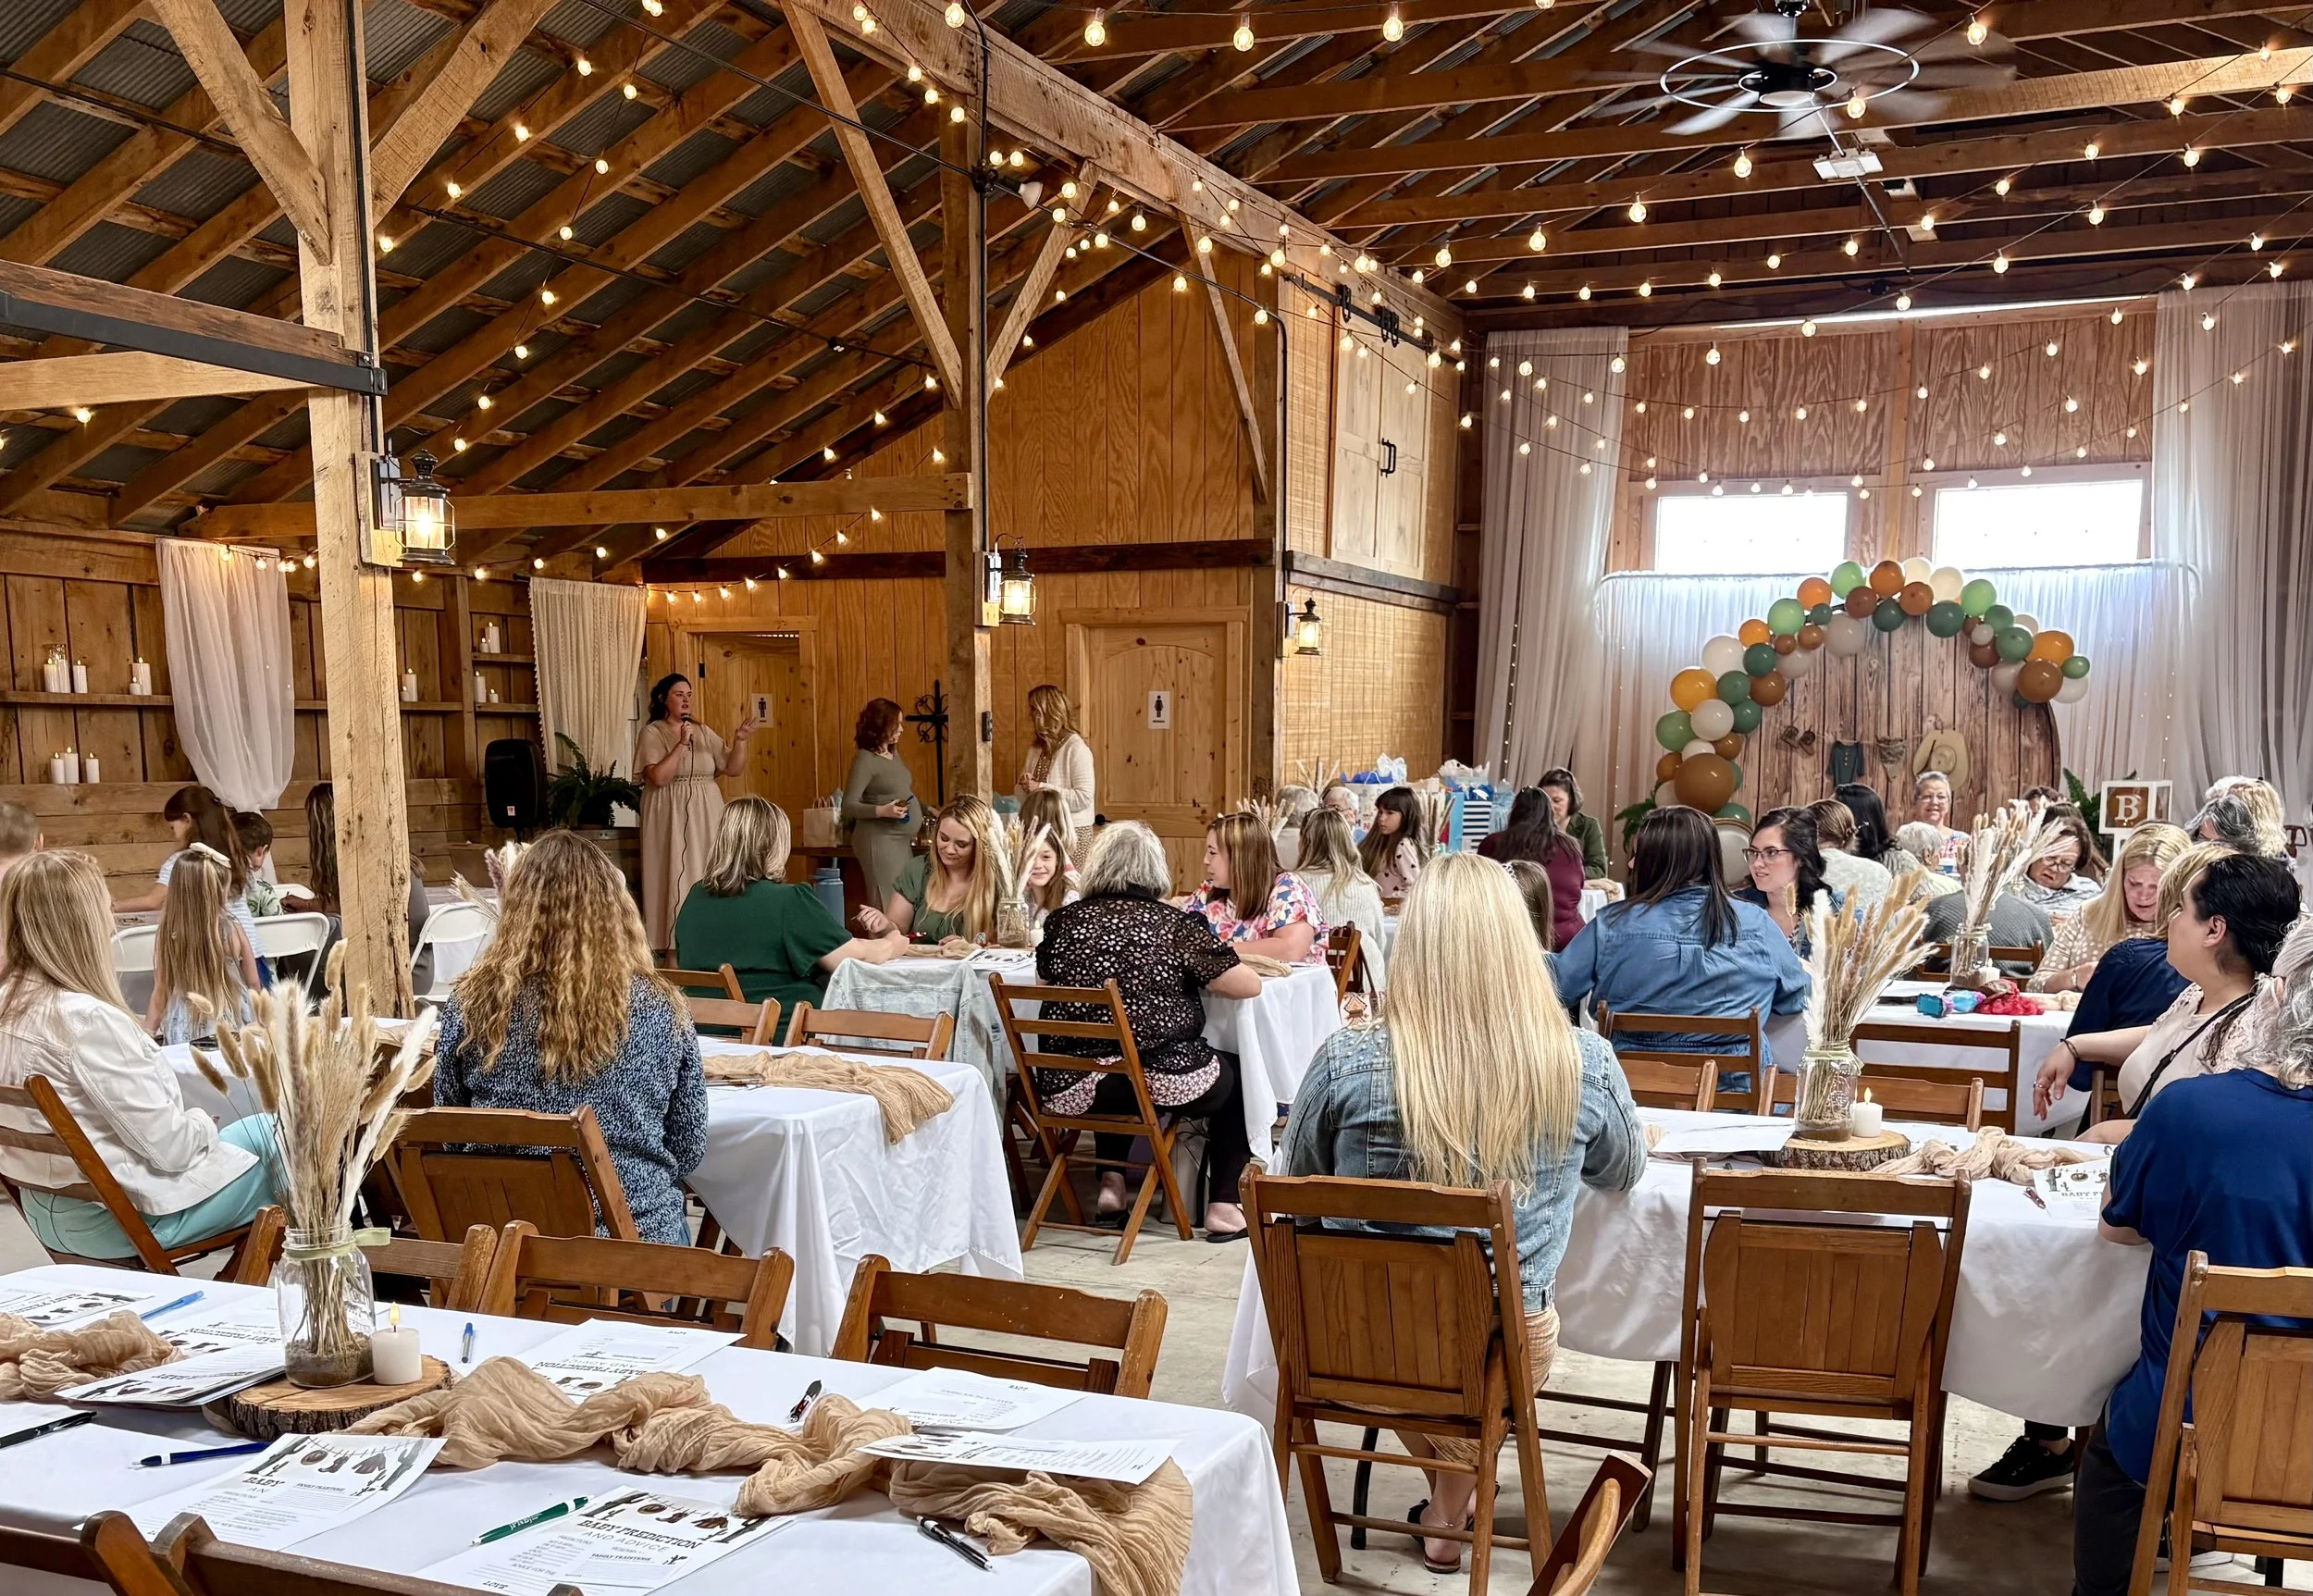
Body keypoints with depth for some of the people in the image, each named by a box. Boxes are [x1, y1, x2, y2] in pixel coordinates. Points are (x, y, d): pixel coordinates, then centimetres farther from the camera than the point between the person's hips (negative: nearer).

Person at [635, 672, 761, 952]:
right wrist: (682, 743, -19)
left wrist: (739, 741, -8)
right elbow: (659, 777, -17)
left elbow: (733, 769, 8)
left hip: (707, 815, 5)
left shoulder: (704, 732, 11)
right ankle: (675, 948, -3)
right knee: (677, 877, -6)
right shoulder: (652, 733, -3)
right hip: (672, 817, -5)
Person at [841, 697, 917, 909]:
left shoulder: (893, 752, 11)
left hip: (902, 839, 8)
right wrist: (881, 811, -27)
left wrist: (918, 818, 22)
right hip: (879, 840, -8)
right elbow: (848, 806, -15)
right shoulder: (865, 759, -12)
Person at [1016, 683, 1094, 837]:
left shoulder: (1076, 748, -11)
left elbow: (1084, 798, -19)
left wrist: (1041, 788, -18)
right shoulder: (1036, 747, 10)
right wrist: (1026, 785, -6)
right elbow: (1023, 798, 17)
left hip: (1073, 831, -6)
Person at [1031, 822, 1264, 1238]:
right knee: (1234, 1074, 28)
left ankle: (1111, 1184, 31)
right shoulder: (1176, 925, -6)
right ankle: (1224, 1205, 23)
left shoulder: (1063, 921, 3)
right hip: (1166, 1083, -3)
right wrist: (1196, 974, 16)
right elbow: (1250, 986, -2)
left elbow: (1043, 982, 22)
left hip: (1068, 1089, 4)